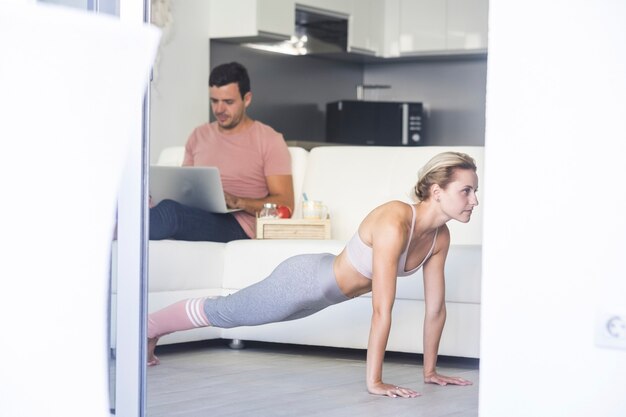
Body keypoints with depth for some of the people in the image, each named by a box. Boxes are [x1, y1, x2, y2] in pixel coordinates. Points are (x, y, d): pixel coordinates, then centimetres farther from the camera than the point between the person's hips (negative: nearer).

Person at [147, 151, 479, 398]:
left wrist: (430, 370, 0)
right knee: (221, 313, 16)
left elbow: (435, 307, -3)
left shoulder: (440, 236, -13)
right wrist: (374, 381, -35)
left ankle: (151, 333, 50)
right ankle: (147, 329, 42)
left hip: (322, 287, 8)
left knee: (228, 314, 28)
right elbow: (381, 310, -37)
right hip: (303, 280, -8)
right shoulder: (394, 223, -38)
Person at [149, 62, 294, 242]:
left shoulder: (269, 140, 6)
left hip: (238, 226, -5)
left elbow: (285, 205, 0)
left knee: (169, 212, -37)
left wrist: (237, 202, -17)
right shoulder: (198, 136, 23)